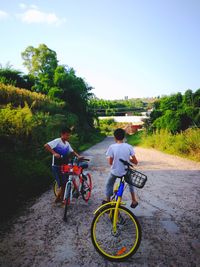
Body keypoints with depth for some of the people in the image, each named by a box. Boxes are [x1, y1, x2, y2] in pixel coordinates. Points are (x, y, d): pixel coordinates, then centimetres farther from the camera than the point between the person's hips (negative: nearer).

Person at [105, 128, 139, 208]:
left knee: (109, 185, 25)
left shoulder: (112, 147, -14)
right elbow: (135, 162, -6)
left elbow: (110, 162, -9)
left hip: (115, 172, -2)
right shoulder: (129, 147, -9)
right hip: (126, 172, 2)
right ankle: (134, 201, 36)